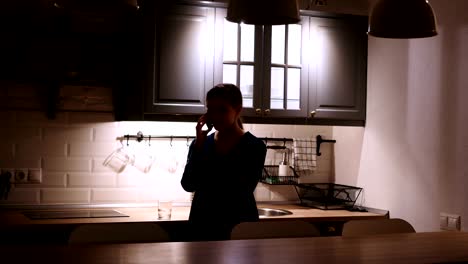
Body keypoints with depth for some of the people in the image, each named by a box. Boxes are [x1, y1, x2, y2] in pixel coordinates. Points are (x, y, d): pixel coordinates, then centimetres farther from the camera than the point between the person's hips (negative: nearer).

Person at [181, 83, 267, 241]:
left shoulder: (254, 147, -4)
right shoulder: (201, 143, 5)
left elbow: (242, 191, -13)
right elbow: (188, 185, -6)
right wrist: (199, 145, -10)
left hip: (240, 226, -3)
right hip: (202, 225, 3)